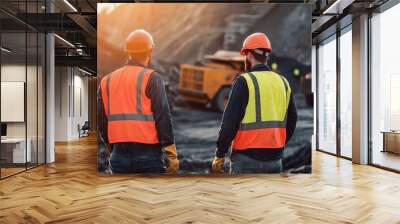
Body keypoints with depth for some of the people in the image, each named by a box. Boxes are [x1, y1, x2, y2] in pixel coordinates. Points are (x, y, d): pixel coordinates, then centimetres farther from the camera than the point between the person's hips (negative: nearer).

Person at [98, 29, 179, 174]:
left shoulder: (106, 81, 8)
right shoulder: (151, 78, -8)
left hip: (119, 155, 5)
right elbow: (163, 118, -12)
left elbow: (102, 122, 11)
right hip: (148, 153, -4)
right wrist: (171, 155, -7)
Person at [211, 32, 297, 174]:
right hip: (275, 159, 6)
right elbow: (292, 120, 13)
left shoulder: (244, 81, -11)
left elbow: (230, 121, -14)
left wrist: (220, 154, -6)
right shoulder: (283, 82, 8)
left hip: (247, 158, -6)